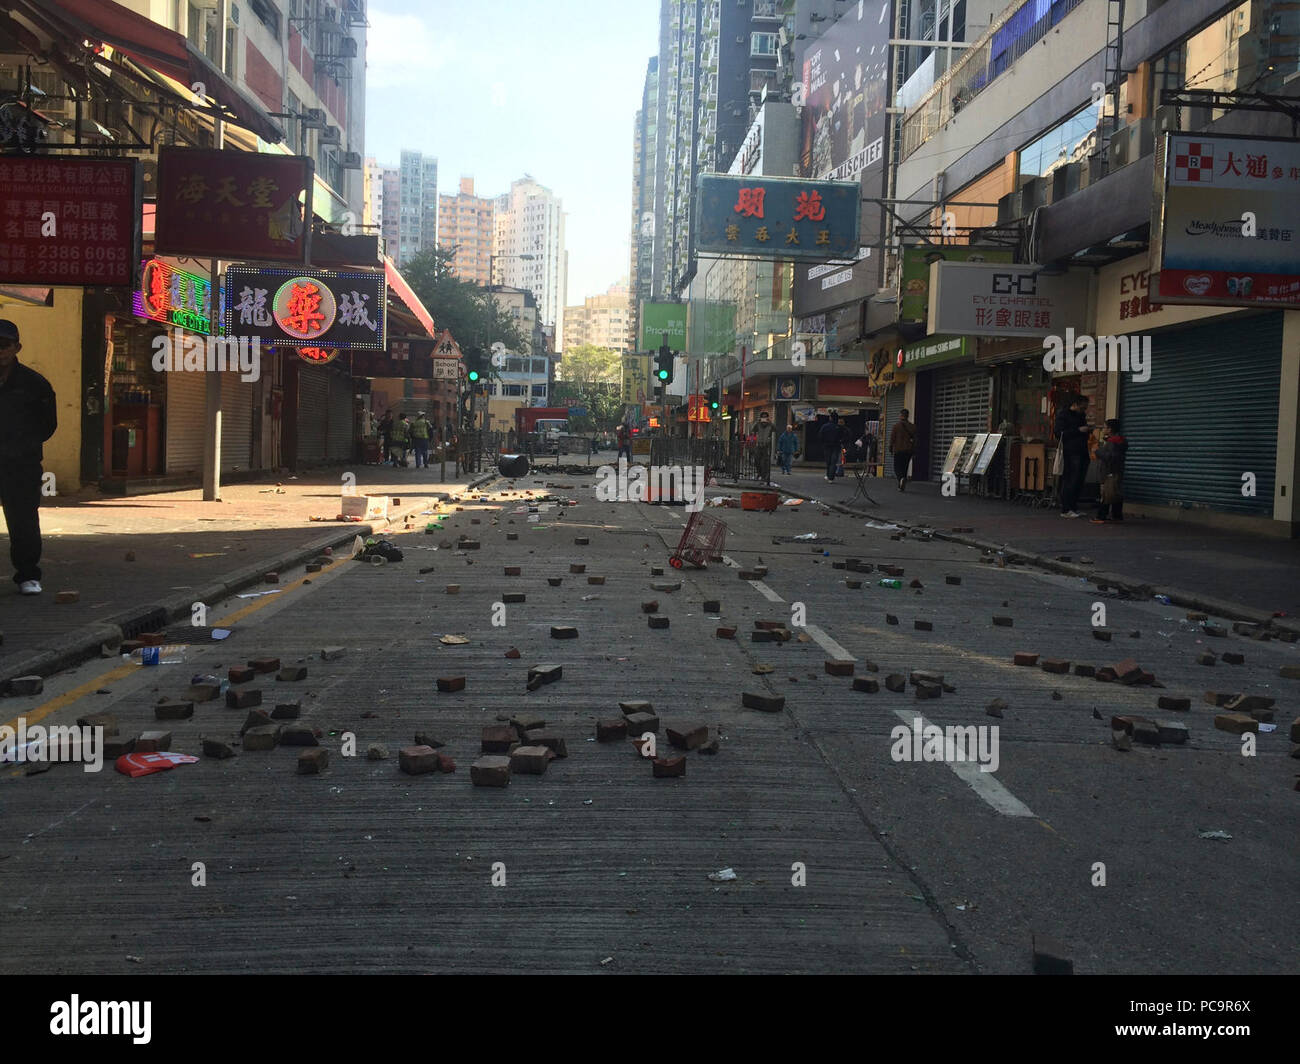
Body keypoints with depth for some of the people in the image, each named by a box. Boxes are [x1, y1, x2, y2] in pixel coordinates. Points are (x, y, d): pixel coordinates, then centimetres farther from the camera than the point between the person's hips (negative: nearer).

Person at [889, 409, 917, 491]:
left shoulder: (896, 425, -6)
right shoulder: (912, 426, 5)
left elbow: (892, 437, -5)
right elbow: (914, 439, 7)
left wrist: (890, 447, 5)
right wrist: (914, 450, 11)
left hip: (898, 450, -4)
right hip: (908, 450, 4)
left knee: (897, 468, 0)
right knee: (904, 468, 14)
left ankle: (901, 479, -29)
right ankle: (902, 486, 16)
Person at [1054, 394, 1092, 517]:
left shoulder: (1082, 416, 22)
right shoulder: (1063, 416, -2)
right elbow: (1060, 434, -12)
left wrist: (1088, 431, 12)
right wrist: (1078, 430, -16)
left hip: (1082, 453, 8)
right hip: (1071, 453, -8)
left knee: (1079, 483, 5)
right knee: (1070, 482, -9)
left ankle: (1073, 508, 11)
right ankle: (1065, 510, -6)